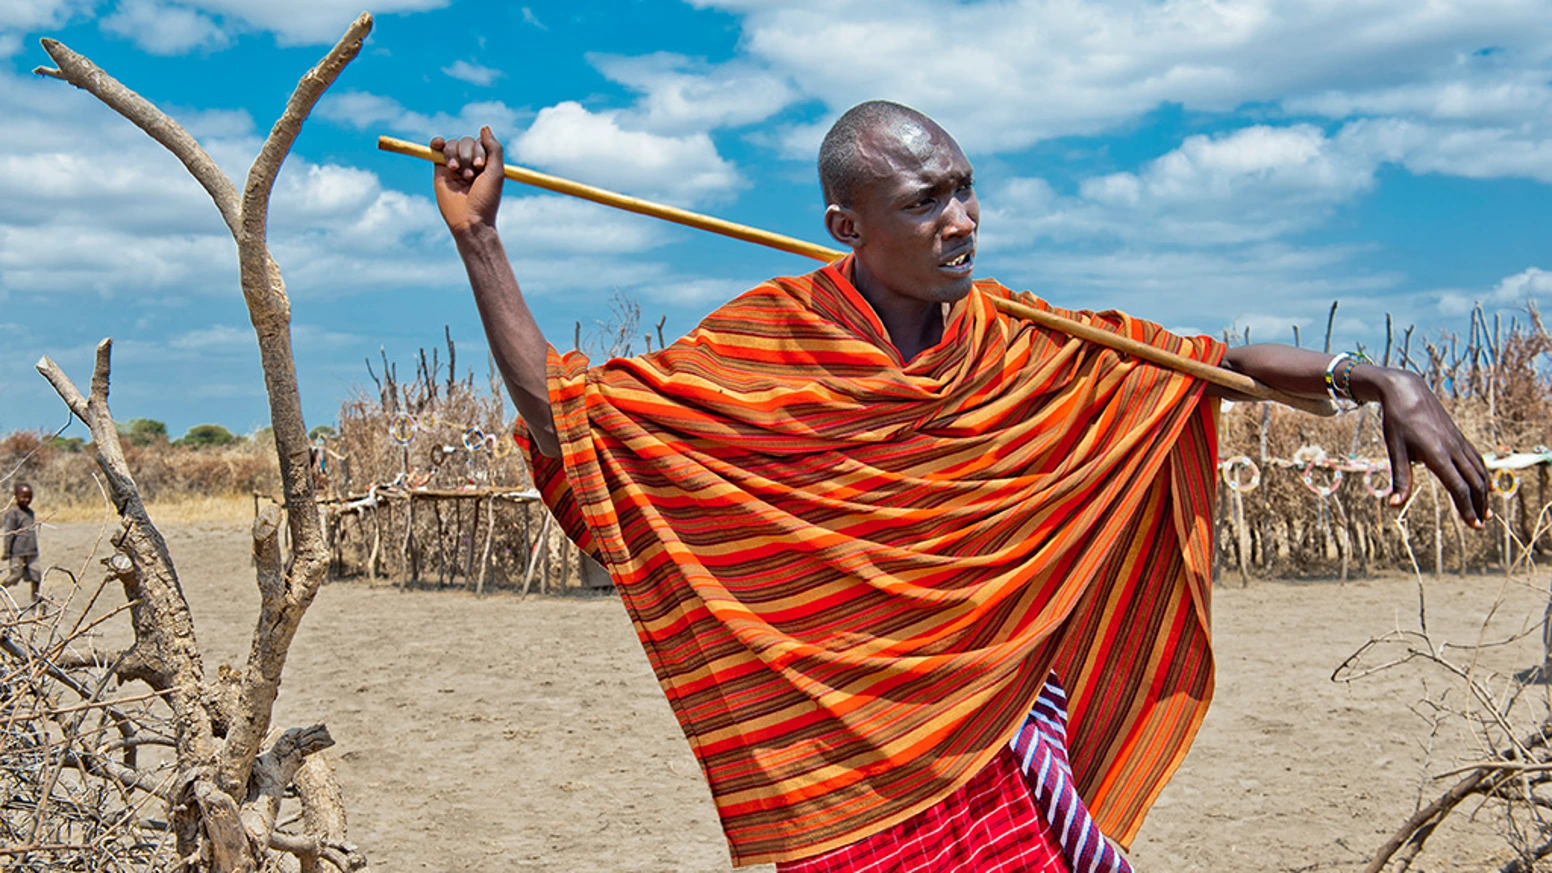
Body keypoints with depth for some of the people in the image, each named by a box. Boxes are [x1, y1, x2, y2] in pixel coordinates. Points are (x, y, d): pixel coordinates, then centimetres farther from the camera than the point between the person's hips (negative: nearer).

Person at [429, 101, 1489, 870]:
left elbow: (1202, 360, 6)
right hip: (846, 748, -3)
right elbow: (565, 411, -8)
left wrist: (1382, 382, -4)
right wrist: (479, 240, -12)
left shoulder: (1012, 341, 1)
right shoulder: (763, 348, -9)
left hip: (1003, 723, 3)